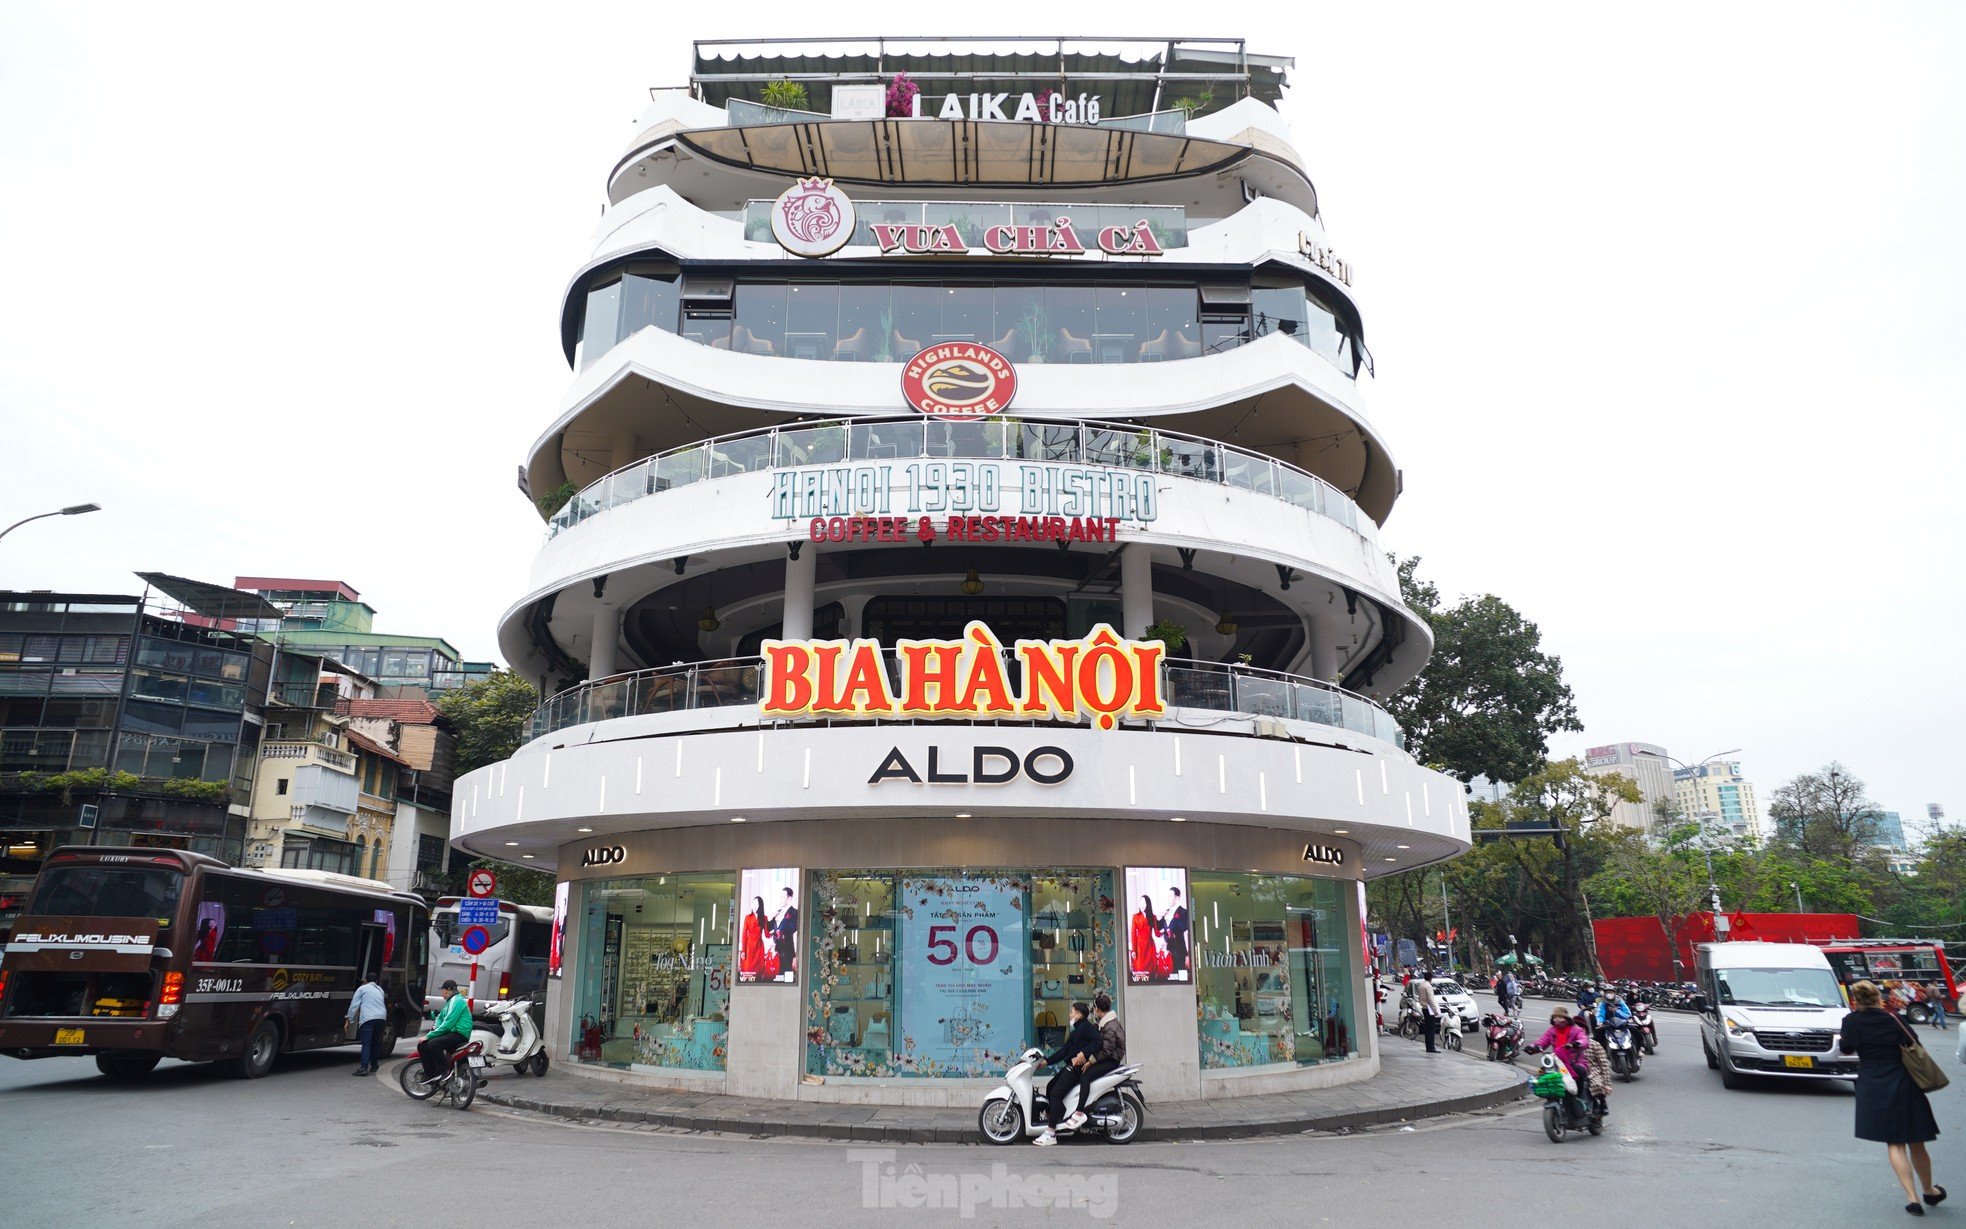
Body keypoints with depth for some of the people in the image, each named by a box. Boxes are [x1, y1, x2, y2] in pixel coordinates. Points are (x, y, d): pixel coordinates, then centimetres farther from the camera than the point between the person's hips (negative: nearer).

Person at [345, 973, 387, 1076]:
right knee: (375, 1043, 17)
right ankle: (373, 1066, 23)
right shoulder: (380, 990, 25)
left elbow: (353, 1005, 5)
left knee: (366, 1043, -10)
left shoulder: (362, 988, 9)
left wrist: (349, 1019, 7)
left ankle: (364, 1068, -21)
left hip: (368, 1018, -5)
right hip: (381, 1017, 5)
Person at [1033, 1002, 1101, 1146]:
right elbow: (1064, 1051, 23)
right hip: (1070, 1066, 11)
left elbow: (1096, 1041, -22)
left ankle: (1050, 1134, -17)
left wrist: (1083, 1053, -33)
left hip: (1078, 1066, -11)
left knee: (1056, 1094, -16)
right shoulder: (1076, 1031, 25)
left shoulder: (1087, 1027, -6)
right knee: (1050, 1087, 20)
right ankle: (1047, 1117, 33)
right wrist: (1046, 1061, 17)